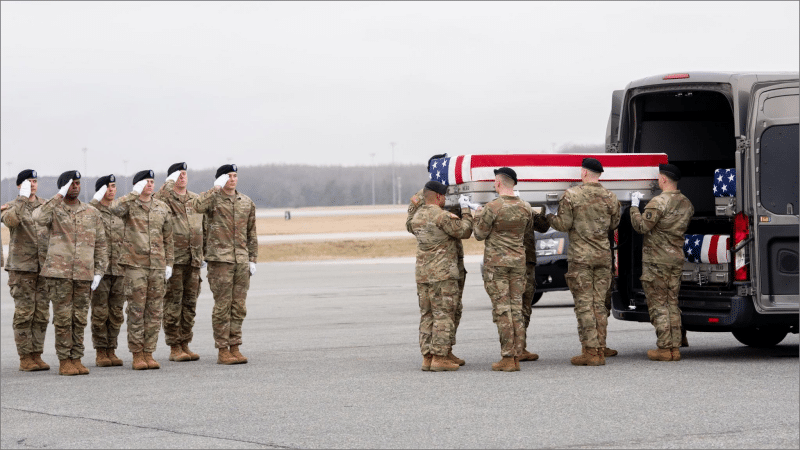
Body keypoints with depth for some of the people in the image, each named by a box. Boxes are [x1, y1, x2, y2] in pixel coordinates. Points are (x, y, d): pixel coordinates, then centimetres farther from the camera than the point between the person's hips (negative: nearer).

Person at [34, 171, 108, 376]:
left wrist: (99, 272, 5)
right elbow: (39, 218, -21)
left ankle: (76, 359, 13)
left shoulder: (92, 213, 12)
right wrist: (59, 196, -18)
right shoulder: (54, 210, 3)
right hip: (59, 273, -3)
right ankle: (64, 361, 5)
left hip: (84, 274, 3)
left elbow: (101, 245, 14)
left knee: (80, 319, 5)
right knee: (62, 319, -2)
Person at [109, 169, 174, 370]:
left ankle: (148, 353, 11)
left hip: (157, 265, 4)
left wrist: (169, 263, 10)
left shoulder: (162, 208, 12)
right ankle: (137, 355, 3)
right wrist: (135, 193, -19)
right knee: (136, 310, -3)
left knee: (155, 310, 4)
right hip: (135, 264, -4)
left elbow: (168, 238, 16)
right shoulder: (130, 205, 0)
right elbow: (115, 209, -24)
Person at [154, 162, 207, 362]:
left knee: (190, 304, 9)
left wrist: (204, 254, 17)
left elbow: (204, 229, 21)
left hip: (193, 261, 6)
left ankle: (185, 345, 16)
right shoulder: (165, 200, -3)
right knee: (173, 304, -3)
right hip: (173, 260, -5)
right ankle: (174, 348, 2)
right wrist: (169, 185, -23)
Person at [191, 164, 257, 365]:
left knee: (239, 307, 7)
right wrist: (216, 189, -18)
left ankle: (235, 348, 14)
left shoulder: (247, 202, 14)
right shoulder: (214, 199, -1)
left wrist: (253, 259, 13)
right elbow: (196, 206, -25)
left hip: (242, 260, 5)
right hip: (220, 260, -5)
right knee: (222, 306, -3)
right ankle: (222, 351, 1)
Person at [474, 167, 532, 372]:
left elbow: (480, 234, -6)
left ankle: (507, 358, -6)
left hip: (496, 262, -5)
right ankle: (516, 358, 6)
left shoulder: (492, 207, -15)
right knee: (516, 309, 7)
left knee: (502, 309, -4)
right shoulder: (525, 207, 2)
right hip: (518, 261, 5)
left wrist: (478, 215, 11)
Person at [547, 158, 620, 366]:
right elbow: (613, 224, 14)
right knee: (600, 303, 8)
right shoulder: (610, 197, 4)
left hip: (581, 256, -4)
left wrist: (549, 217, 12)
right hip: (603, 255, 4)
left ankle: (590, 351, -5)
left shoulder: (572, 195, -8)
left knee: (584, 304, -2)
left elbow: (563, 224, -8)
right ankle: (600, 351, 8)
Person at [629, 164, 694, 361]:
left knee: (658, 304, -2)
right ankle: (675, 347, 10)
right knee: (672, 303, 12)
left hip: (657, 260, -7)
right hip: (676, 258, 7)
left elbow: (642, 226, -19)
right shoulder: (686, 203, 9)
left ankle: (664, 348, -4)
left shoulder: (659, 202, -16)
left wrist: (634, 206, -3)